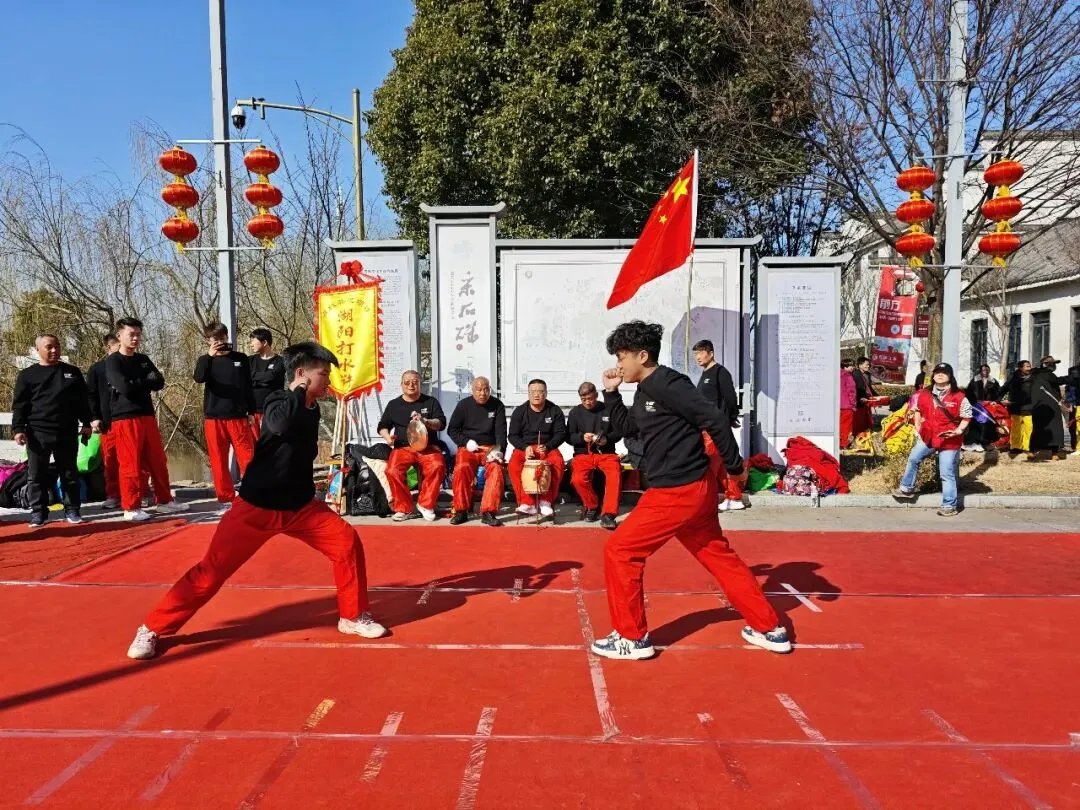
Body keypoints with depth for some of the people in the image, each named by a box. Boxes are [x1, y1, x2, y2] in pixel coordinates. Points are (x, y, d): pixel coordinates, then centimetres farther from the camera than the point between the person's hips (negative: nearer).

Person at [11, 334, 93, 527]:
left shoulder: (73, 372, 11)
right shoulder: (27, 375, 6)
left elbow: (82, 401, 13)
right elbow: (19, 405, 4)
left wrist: (86, 423, 6)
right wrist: (18, 429, -6)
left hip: (67, 433, 1)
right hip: (37, 433, -1)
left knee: (70, 474, 5)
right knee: (36, 475, 2)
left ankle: (72, 509, 13)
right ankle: (38, 511, 11)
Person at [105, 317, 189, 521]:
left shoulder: (143, 359, 16)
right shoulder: (112, 361, -3)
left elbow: (159, 382, 3)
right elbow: (124, 387, -18)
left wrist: (136, 384, -9)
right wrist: (145, 382, -3)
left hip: (147, 416, 6)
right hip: (124, 418, -6)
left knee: (158, 461, 8)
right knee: (130, 464, -4)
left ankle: (164, 501, 16)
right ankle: (131, 508, 4)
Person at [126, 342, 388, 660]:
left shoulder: (312, 409, 5)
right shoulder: (277, 401, -15)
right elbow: (281, 424, -40)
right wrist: (301, 390, -25)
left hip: (300, 506, 6)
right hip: (258, 507, -6)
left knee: (348, 543, -5)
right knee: (213, 569, -4)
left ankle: (353, 617, 12)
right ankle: (152, 629, 15)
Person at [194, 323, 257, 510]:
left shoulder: (241, 358, 7)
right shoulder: (205, 360, 7)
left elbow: (248, 387, 11)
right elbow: (199, 378, -14)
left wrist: (252, 412, 8)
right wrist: (209, 356, -24)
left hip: (238, 416, -1)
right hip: (214, 418, 1)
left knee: (248, 457, -3)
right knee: (219, 461, 3)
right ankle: (226, 498, 10)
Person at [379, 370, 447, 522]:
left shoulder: (431, 402, 11)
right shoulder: (393, 404, 15)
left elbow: (441, 423, 1)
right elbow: (382, 426, 19)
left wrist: (425, 421, -18)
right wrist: (387, 436, -4)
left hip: (428, 446, -1)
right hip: (403, 447, 1)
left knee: (437, 466, -32)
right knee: (392, 471, -29)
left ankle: (426, 504, -13)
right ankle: (403, 508, -10)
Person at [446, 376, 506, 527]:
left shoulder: (497, 406, 4)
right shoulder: (464, 405, 4)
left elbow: (501, 431, -3)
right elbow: (452, 429, 8)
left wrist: (499, 450, -20)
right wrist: (466, 442, -8)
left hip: (490, 448, 0)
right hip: (468, 448, 0)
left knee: (496, 469, -30)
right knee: (462, 468, -30)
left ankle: (488, 512, -28)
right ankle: (461, 511, -19)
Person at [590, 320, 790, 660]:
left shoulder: (666, 384, -17)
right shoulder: (646, 390, 12)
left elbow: (715, 419, -20)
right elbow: (626, 428, 26)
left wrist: (734, 466, -12)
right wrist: (611, 393, 15)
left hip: (678, 491, -10)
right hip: (692, 488, 10)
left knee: (619, 551, -2)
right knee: (720, 557, 18)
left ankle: (632, 638, 8)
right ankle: (769, 629, 28)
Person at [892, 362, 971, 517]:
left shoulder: (958, 397, -12)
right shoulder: (924, 394, 1)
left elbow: (967, 417, -4)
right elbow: (917, 408, 20)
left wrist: (958, 431, -15)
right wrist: (918, 426, 14)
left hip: (949, 440, -5)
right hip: (928, 436, 5)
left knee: (947, 474, -2)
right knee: (913, 459, 15)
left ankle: (949, 506, 6)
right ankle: (907, 488, 35)